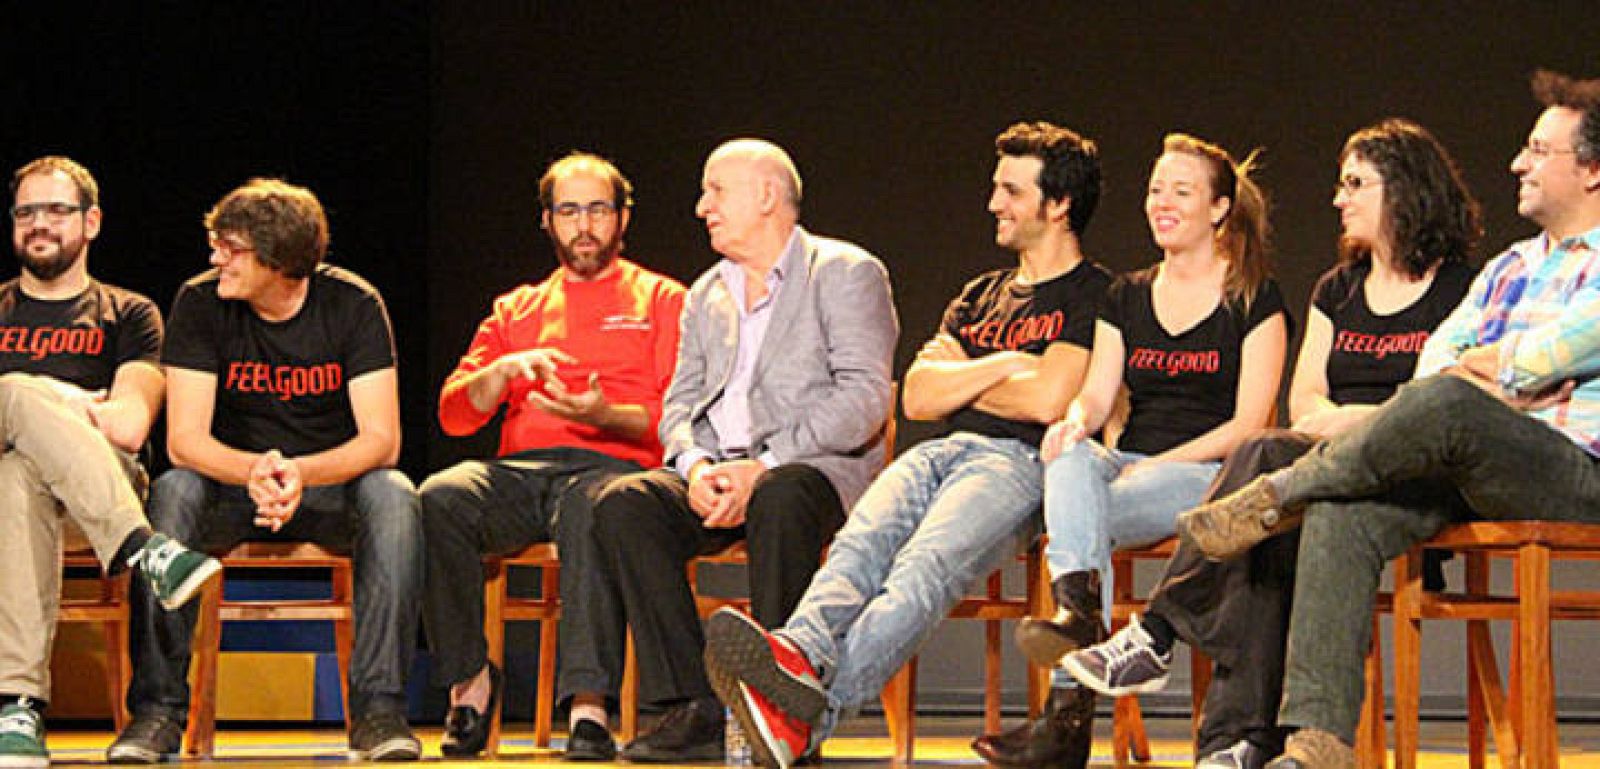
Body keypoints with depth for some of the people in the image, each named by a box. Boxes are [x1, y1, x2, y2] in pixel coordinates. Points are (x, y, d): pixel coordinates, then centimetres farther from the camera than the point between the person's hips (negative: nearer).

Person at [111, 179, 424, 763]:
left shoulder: (353, 304, -12)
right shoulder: (200, 303, -10)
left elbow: (381, 441, -18)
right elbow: (184, 440, -16)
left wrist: (302, 472, -39)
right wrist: (255, 471, -38)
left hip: (332, 485, 0)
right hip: (233, 483, 0)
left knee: (394, 496, -32)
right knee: (171, 494, -32)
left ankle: (379, 706, -31)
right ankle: (158, 705, -30)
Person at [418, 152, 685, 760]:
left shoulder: (661, 300, 18)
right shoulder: (516, 310, 27)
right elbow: (453, 413, 17)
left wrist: (607, 415, -15)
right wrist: (503, 371, -5)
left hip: (611, 464, -3)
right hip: (520, 473, 3)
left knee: (593, 508, -41)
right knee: (440, 498, -31)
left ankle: (589, 706, -47)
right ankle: (469, 682, -19)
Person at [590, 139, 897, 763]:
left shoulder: (846, 273, 4)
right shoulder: (706, 295, 24)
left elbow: (864, 398, -9)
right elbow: (681, 402, 17)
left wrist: (763, 465, -18)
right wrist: (694, 466, -7)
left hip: (818, 467, -6)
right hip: (718, 476, 6)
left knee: (779, 498, -40)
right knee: (622, 503, -23)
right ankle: (695, 710, -26)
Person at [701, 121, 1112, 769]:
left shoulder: (1095, 296, 8)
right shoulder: (980, 296, 32)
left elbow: (1048, 399, -7)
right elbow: (918, 397, 19)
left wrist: (960, 377, 11)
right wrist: (1002, 365, 4)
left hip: (1020, 460, -6)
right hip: (943, 450, 7)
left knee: (925, 565, -35)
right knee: (861, 543, -29)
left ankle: (812, 711, -58)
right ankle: (804, 652, -59)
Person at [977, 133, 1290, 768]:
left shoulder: (1253, 300, 5)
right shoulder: (1127, 298, 21)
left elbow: (1249, 423, -4)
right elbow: (1097, 393, 9)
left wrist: (1157, 466, -14)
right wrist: (1077, 419, -17)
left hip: (1212, 476, -4)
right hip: (1129, 464, 4)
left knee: (1073, 516, -33)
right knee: (1071, 460, -34)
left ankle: (1069, 716, -43)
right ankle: (1080, 611, -57)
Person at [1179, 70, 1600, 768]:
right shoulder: (1510, 267, 30)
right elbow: (1437, 355, 18)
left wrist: (1476, 367, 5)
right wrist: (1496, 384, -4)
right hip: (1464, 471, 7)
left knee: (1446, 404, -36)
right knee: (1343, 515, -23)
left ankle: (1281, 495, -12)